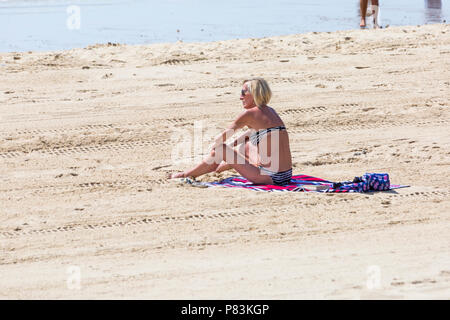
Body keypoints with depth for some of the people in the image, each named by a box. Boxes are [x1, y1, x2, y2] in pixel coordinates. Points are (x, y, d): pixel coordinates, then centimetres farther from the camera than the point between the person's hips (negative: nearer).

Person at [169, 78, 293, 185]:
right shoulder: (270, 111, 14)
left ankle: (185, 175, 25)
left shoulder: (250, 114, -9)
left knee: (220, 150, 7)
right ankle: (217, 169, 55)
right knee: (243, 147, 33)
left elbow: (221, 138, 0)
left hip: (270, 178, -8)